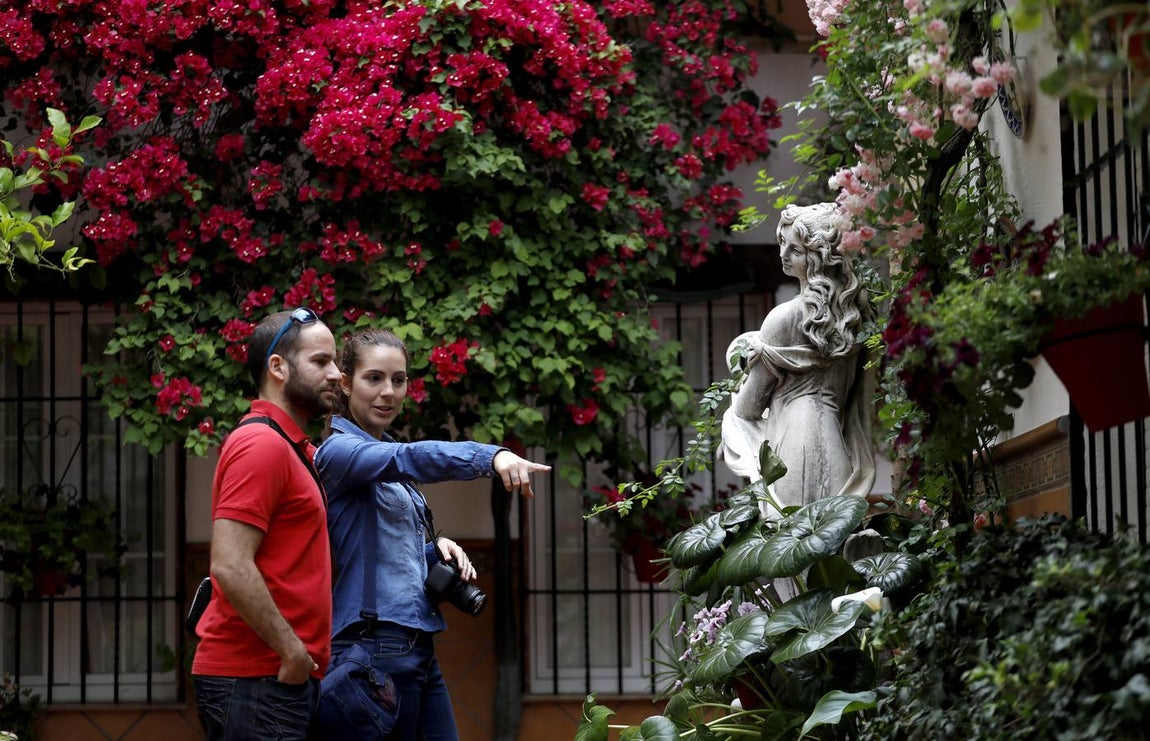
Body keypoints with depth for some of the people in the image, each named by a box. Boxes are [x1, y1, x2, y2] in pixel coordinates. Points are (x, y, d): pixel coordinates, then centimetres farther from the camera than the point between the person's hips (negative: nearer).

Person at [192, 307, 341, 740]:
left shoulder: (292, 448, 20)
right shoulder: (261, 444, -12)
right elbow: (230, 567, -21)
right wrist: (293, 652, -16)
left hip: (283, 677, 10)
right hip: (256, 683, -10)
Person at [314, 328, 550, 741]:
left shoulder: (388, 458, 19)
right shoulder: (338, 450, -8)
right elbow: (414, 458, -28)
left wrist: (437, 549, 5)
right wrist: (492, 456, -43)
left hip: (419, 646, 9)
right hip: (376, 646, -9)